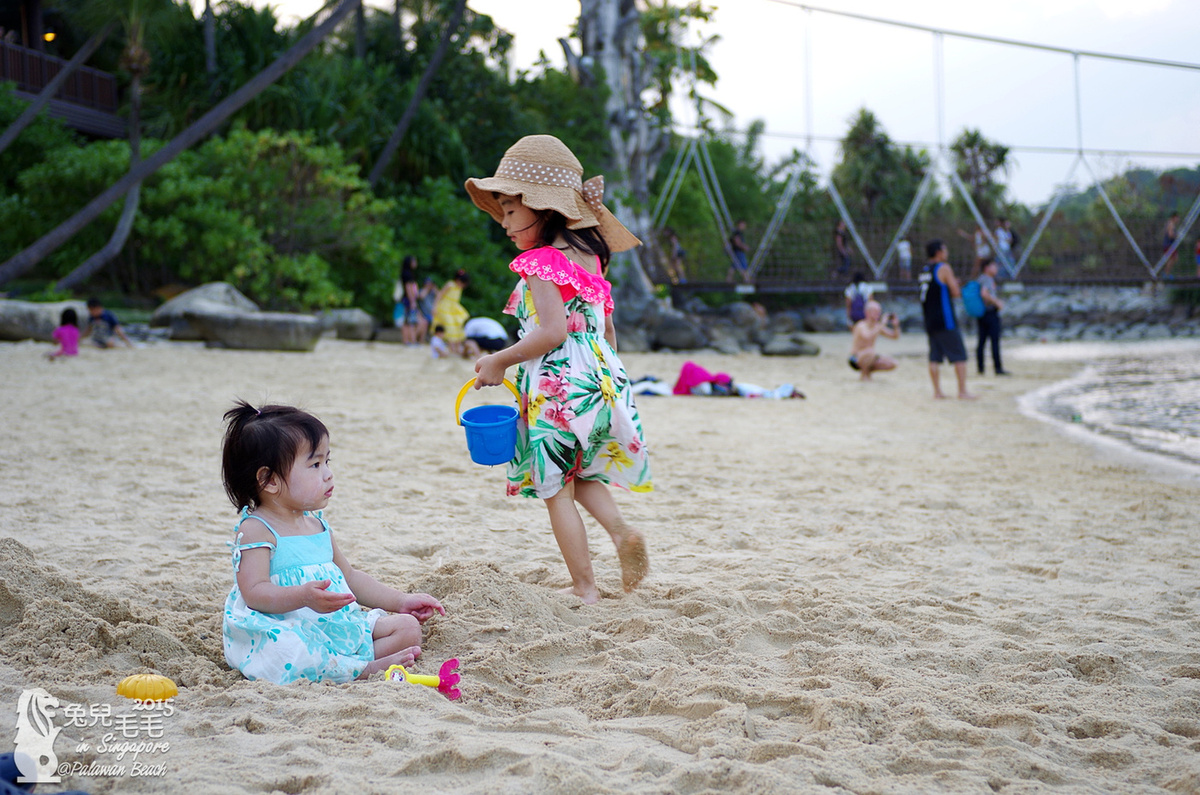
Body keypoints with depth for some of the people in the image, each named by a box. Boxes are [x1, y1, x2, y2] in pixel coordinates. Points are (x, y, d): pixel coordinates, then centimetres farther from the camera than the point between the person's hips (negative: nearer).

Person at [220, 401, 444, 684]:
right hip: (283, 630, -8)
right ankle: (361, 669, -30)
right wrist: (303, 596, -38)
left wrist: (400, 601, 20)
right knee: (280, 650, -42)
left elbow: (349, 576, 27)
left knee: (408, 627, -1)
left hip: (334, 626, 8)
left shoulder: (317, 525, 17)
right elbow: (254, 592, -21)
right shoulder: (255, 530, -9)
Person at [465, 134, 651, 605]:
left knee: (556, 490, 4)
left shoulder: (540, 261, -12)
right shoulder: (590, 257, 13)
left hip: (558, 386, -8)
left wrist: (499, 361, -12)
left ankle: (585, 587, 5)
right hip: (603, 378, 8)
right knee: (580, 475, 25)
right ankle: (621, 530, -1)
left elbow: (552, 331, -23)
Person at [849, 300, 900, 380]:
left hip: (868, 358, 7)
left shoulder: (878, 326, 4)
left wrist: (896, 325, -12)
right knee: (871, 351, -39)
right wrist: (881, 325, -35)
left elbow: (895, 337, 8)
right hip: (855, 360, -7)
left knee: (892, 364, -9)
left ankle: (868, 370, 11)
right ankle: (864, 373, -12)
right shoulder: (862, 326, -19)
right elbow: (867, 337, -42)